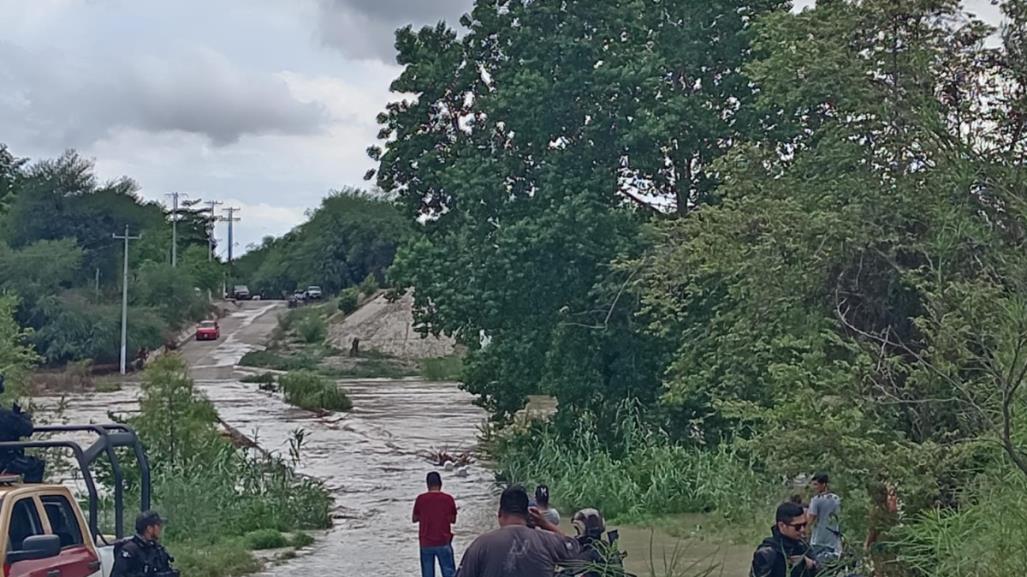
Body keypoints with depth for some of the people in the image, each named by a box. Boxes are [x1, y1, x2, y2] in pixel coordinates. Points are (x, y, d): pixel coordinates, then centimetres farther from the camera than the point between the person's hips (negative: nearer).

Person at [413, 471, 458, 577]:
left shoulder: (421, 498, -5)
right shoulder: (448, 498, -4)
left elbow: (415, 519, 5)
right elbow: (453, 520, 4)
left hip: (426, 543, 0)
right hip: (444, 542, 0)